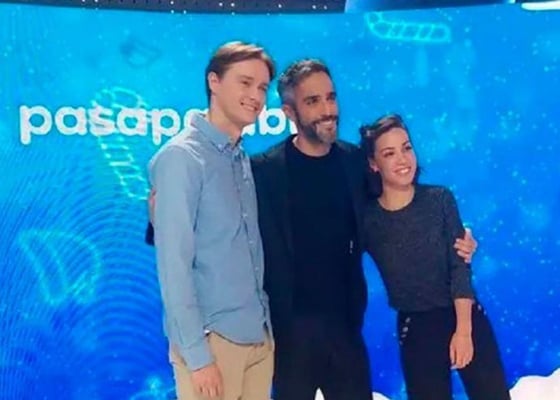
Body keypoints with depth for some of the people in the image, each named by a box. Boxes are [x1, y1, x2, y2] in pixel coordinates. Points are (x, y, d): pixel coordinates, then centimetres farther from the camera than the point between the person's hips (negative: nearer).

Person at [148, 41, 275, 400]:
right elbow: (173, 264, -15)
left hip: (258, 335, 7)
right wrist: (197, 354, -16)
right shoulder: (182, 156, -11)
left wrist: (265, 324, 8)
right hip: (212, 338, -7)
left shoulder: (243, 160, 9)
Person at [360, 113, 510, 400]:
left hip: (466, 318, 1)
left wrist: (463, 330, -13)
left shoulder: (440, 199, -5)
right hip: (415, 330, 0)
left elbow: (460, 266, -8)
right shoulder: (367, 219, -7)